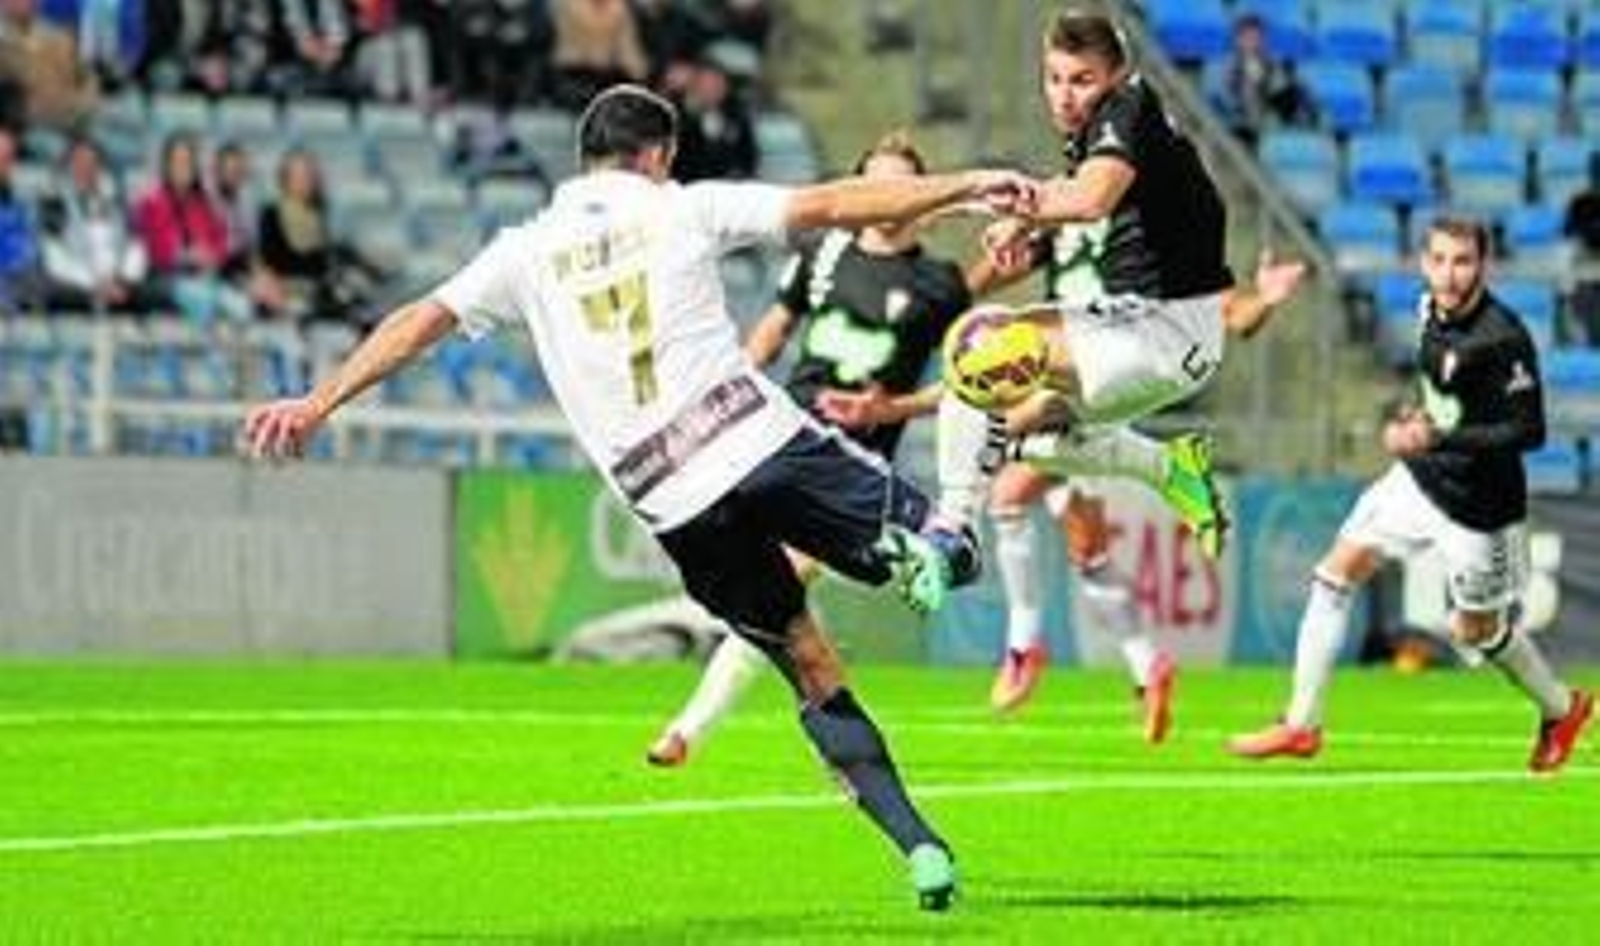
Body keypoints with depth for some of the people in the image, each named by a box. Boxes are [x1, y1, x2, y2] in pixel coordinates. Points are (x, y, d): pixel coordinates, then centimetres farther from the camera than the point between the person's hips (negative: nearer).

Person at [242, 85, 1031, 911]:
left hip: (669, 503, 3)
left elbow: (420, 322, 12)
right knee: (946, 548, 4)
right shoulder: (681, 209, 9)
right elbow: (832, 205, 5)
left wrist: (318, 402, 16)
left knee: (811, 671, 13)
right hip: (758, 434, -3)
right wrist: (967, 187, 9)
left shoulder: (529, 252, 14)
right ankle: (924, 545, -34)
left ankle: (917, 845, 2)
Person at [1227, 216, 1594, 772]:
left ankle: (1561, 710, 38)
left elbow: (1529, 431, -26)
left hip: (1477, 505, -8)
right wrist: (1416, 422, 9)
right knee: (1336, 574, 3)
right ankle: (1302, 725, 10)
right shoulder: (1431, 309, -3)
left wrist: (1439, 438, -31)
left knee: (1477, 631, 9)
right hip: (1419, 477, 8)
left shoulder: (1503, 339, -28)